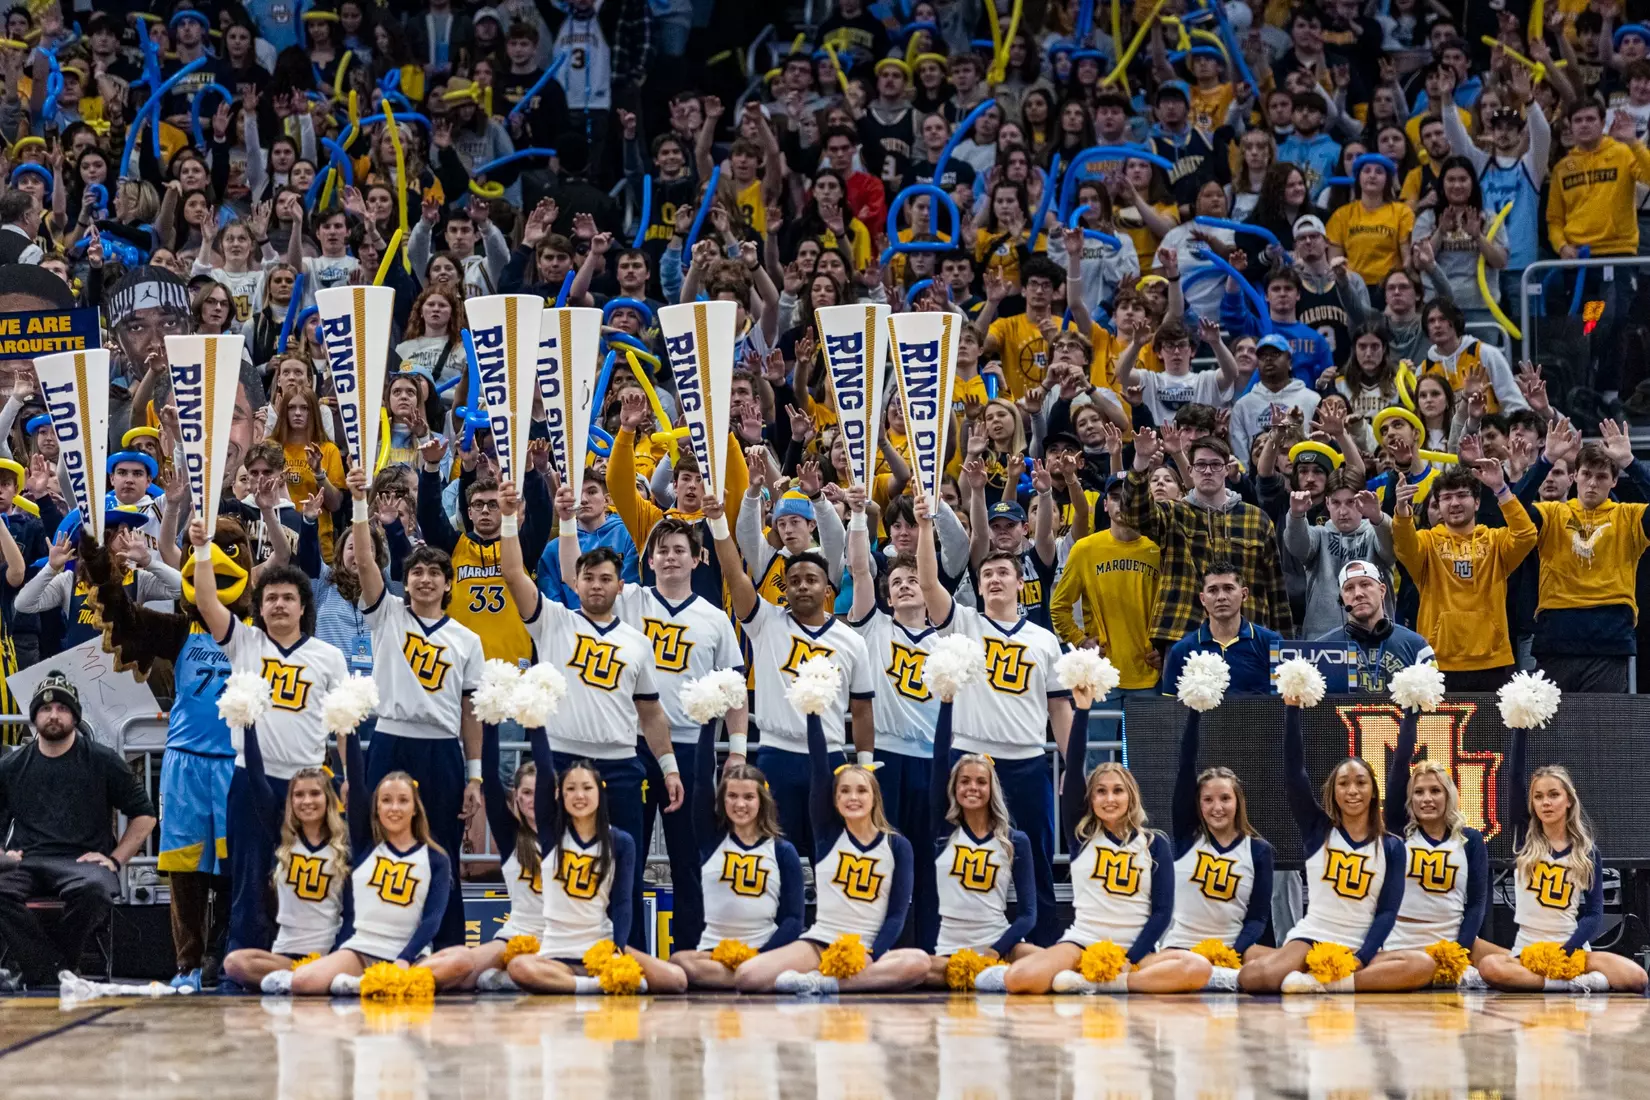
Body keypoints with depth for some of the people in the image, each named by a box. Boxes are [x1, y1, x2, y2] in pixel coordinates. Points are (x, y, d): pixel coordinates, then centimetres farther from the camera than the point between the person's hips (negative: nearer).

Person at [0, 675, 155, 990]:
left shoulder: (103, 761, 10)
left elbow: (144, 814, 13)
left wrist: (115, 859, 1)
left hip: (84, 861, -1)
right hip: (26, 862, 2)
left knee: (94, 891, -40)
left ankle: (40, 971, -25)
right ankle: (56, 974, -33)